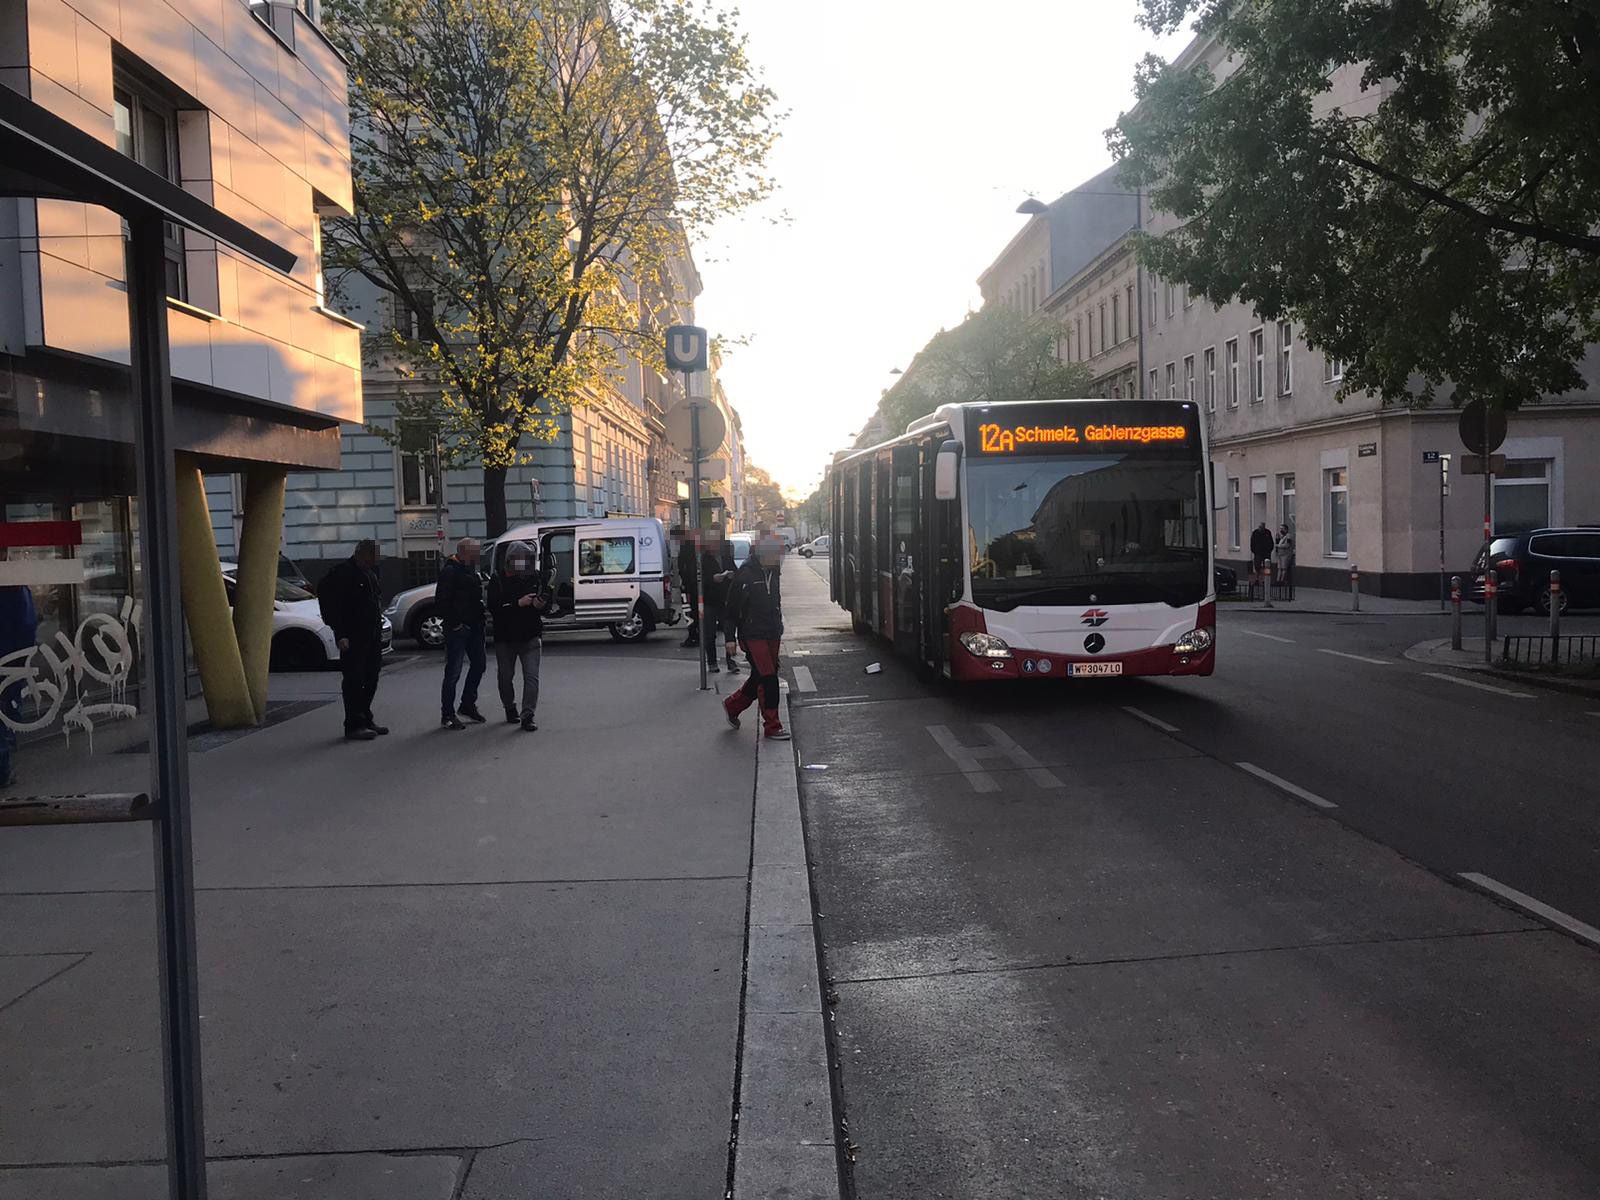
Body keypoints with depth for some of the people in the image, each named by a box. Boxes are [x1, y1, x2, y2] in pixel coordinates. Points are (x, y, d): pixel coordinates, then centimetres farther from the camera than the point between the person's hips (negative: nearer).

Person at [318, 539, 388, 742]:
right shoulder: (343, 573, -13)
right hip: (353, 638, -9)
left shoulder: (370, 573, 16)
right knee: (354, 680, -6)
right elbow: (329, 603, -16)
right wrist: (340, 634, -20)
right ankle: (354, 726, -2)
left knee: (371, 679, 14)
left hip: (372, 636, 9)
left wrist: (378, 629, 17)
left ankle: (365, 719, 24)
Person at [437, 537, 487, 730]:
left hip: (473, 627, 9)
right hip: (457, 628, -9)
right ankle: (447, 715, 4)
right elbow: (441, 602, -18)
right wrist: (454, 623, -18)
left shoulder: (470, 570, 16)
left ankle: (467, 705, 28)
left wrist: (479, 619, 13)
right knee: (453, 672, -4)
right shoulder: (449, 571, -12)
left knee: (478, 666, 14)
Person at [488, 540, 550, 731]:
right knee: (505, 677, 13)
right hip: (505, 638, 0)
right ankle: (510, 709, 34)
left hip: (531, 636, 0)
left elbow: (548, 602, 12)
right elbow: (494, 608, -16)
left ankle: (528, 716, -9)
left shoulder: (537, 577, 3)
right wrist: (519, 603, -24)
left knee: (532, 676, -10)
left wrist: (541, 604, -12)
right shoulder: (498, 581, -5)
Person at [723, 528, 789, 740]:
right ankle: (772, 726, 2)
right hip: (753, 634, -8)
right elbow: (734, 607, -13)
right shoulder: (746, 575, -14)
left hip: (772, 634, 8)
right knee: (768, 678, -7)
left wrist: (778, 628, 19)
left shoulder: (773, 572, 9)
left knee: (760, 676, 13)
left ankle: (733, 705, 34)